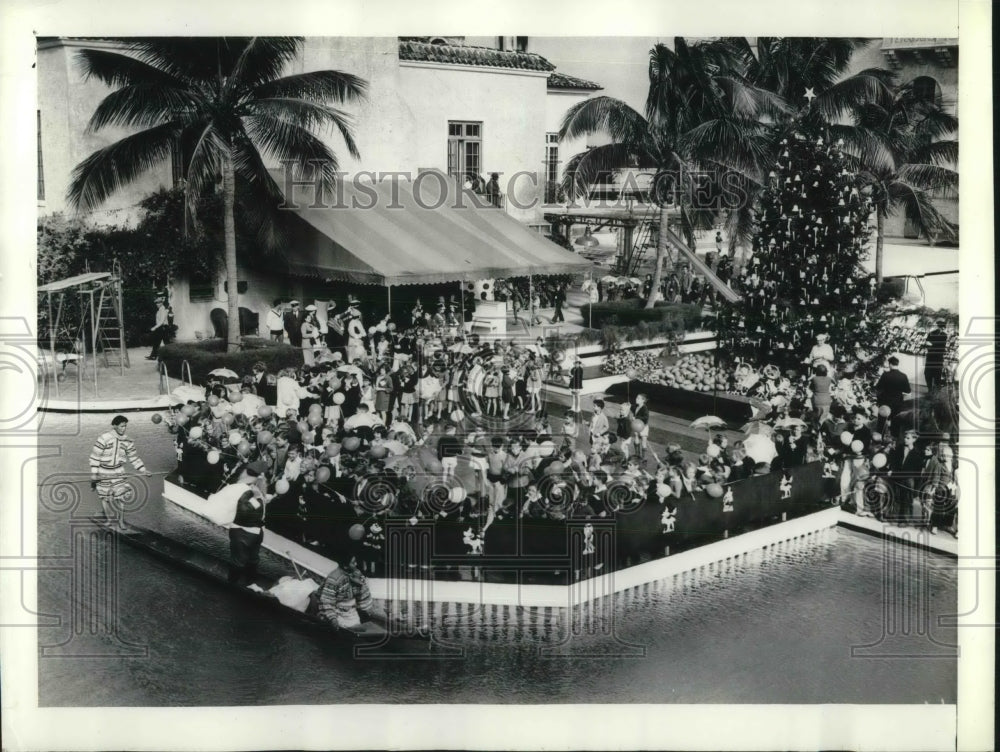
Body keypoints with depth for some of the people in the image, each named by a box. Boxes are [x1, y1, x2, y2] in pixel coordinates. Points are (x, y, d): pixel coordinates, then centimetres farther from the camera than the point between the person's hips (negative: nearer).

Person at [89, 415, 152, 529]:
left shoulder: (127, 441, -3)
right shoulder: (104, 438, -18)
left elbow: (134, 457, 7)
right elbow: (94, 456, -14)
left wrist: (143, 470, -1)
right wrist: (94, 474, -16)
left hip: (118, 473, 3)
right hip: (103, 474, -3)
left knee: (120, 496, -3)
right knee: (105, 498, 6)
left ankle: (121, 520, 14)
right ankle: (110, 519, 26)